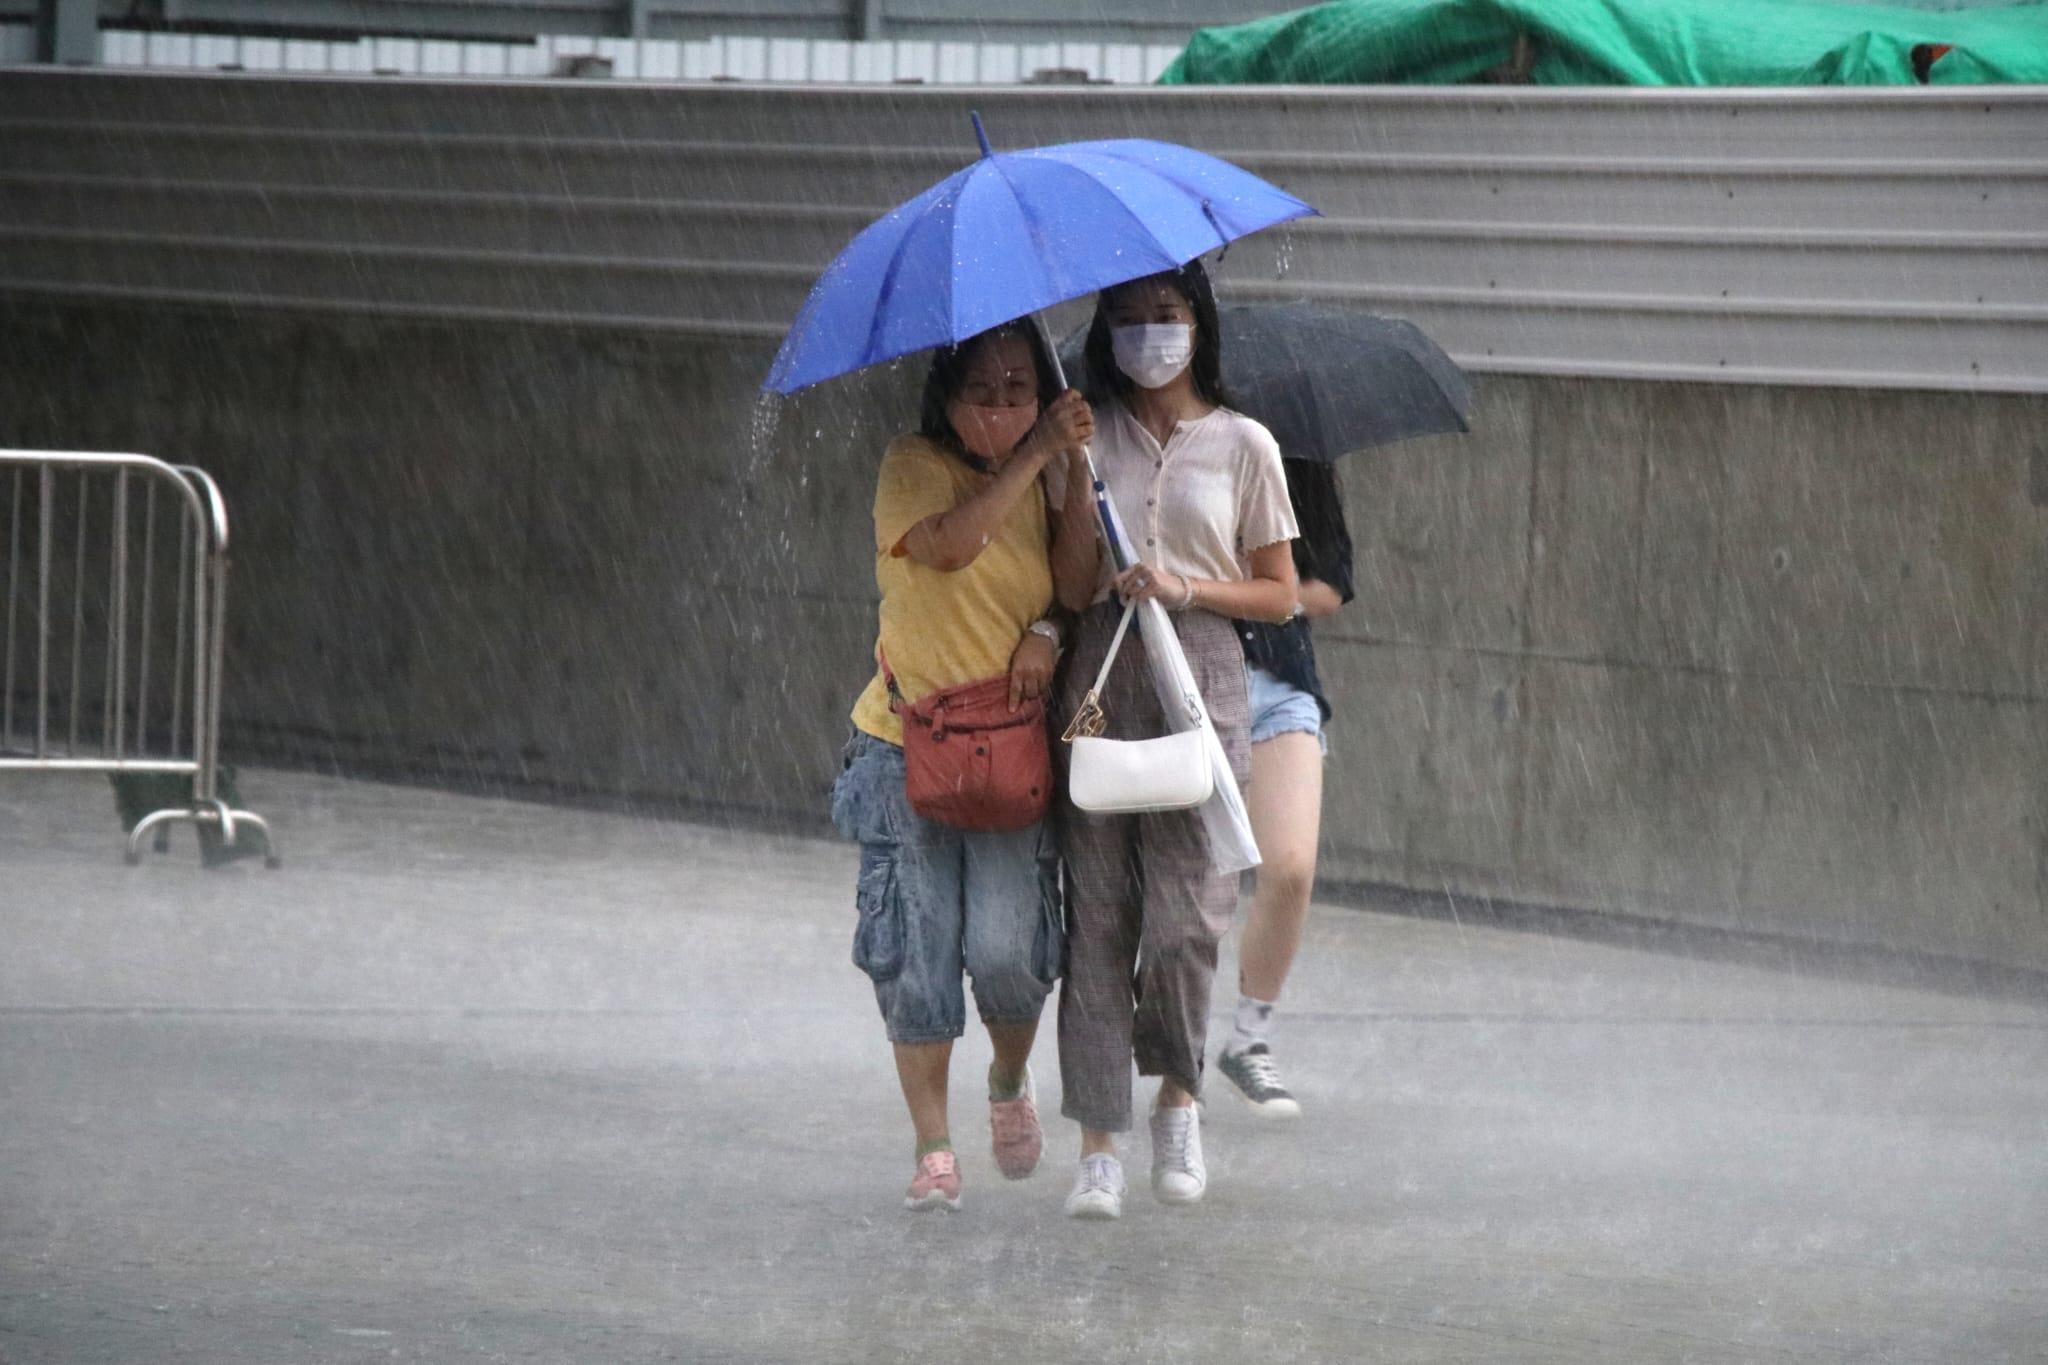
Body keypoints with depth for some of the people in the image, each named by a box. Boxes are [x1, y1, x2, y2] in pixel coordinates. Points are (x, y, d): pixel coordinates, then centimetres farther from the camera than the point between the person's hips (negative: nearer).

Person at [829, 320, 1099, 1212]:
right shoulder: (915, 468, -7)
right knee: (918, 956, -3)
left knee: (1006, 951, -9)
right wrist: (1035, 456, -28)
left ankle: (1011, 1083, 21)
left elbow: (1076, 585, -1)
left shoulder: (1035, 481, 7)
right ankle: (932, 1147, 9)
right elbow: (948, 545, -27)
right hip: (909, 750, -2)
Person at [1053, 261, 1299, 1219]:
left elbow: (1279, 594, 8)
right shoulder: (1083, 435, 10)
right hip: (1096, 678, 1)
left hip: (1199, 679, -1)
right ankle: (1099, 1145, -2)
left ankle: (1178, 1097, 17)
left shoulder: (1242, 446, 6)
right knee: (1097, 912, -4)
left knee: (1185, 915, -9)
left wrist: (1186, 588, -7)